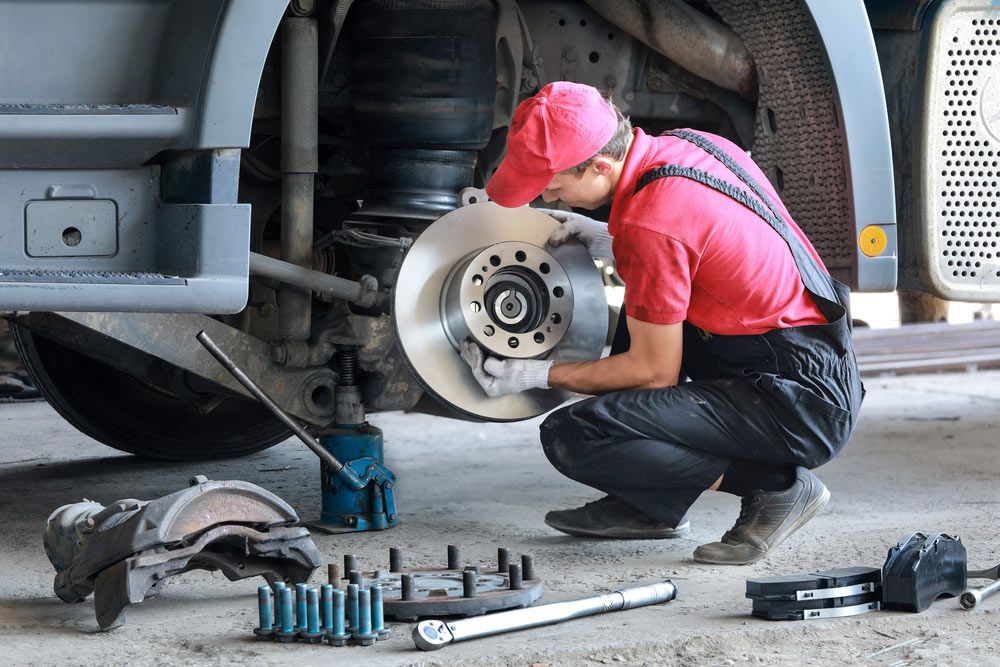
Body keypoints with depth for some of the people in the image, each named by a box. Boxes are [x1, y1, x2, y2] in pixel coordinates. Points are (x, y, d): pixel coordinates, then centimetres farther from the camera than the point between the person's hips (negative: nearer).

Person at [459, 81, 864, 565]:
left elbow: (654, 372, -12)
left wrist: (535, 375, -1)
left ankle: (772, 484, -6)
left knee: (570, 437, -16)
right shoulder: (686, 146, 6)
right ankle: (648, 505, 20)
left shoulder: (650, 220, -21)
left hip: (797, 406, -10)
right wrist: (606, 241, 13)